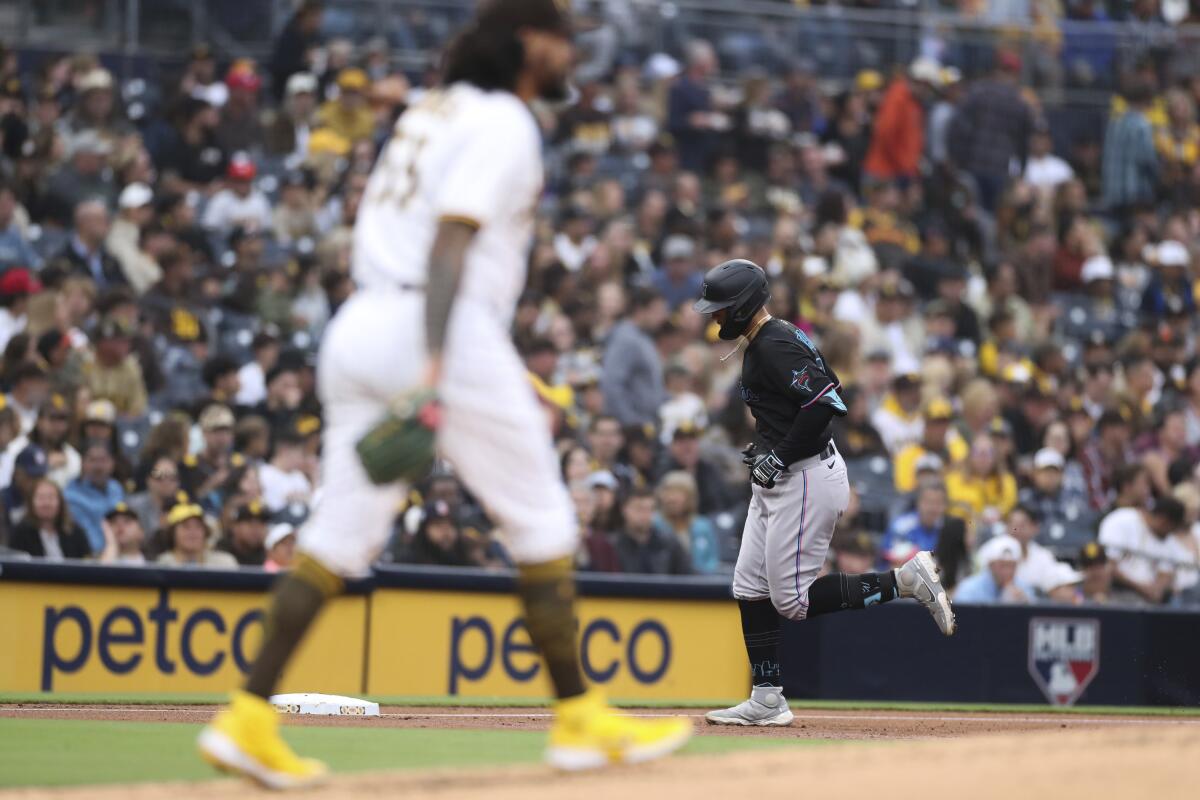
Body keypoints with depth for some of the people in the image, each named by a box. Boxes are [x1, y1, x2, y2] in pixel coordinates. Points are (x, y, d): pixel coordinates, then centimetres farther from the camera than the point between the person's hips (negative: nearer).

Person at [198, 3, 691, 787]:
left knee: (344, 530, 5)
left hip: (360, 322, 8)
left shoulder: (433, 110, 22)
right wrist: (434, 364, -29)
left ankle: (249, 719, -4)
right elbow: (451, 238, -18)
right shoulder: (504, 122, -5)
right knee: (542, 520, 4)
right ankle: (579, 718, 9)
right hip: (441, 330, -8)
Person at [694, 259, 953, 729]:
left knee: (792, 600, -9)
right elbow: (825, 383, 24)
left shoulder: (775, 346, -18)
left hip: (807, 478, -11)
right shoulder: (762, 342, 14)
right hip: (775, 481, 11)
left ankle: (905, 582, -2)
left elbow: (824, 400, -30)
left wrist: (780, 457, -22)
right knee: (750, 589, 8)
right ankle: (767, 702, 10)